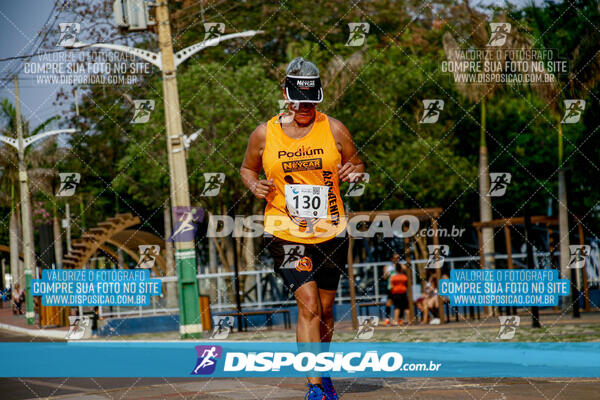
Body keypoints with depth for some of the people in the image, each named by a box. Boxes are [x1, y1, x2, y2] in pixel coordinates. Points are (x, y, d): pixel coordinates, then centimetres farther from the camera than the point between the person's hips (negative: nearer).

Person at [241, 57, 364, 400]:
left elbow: (358, 165, 12)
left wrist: (353, 171, -12)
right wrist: (254, 185, -6)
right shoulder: (265, 134, 0)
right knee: (309, 305, -17)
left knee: (326, 309, 13)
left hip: (330, 233, 2)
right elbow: (248, 168, 16)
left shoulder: (334, 130, 1)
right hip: (285, 233, -2)